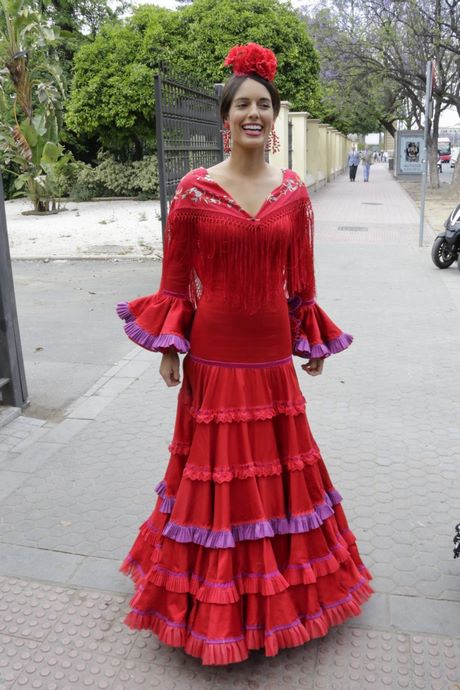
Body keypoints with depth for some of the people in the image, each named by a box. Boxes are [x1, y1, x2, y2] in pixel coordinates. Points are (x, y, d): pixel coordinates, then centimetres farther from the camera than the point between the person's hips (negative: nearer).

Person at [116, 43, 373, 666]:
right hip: (214, 352, -3)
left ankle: (278, 575, 41)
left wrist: (312, 341, 12)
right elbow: (176, 279, -2)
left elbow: (301, 278, 9)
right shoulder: (194, 191, -7)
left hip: (272, 351, 3)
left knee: (279, 461, 15)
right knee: (217, 465, 9)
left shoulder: (294, 192, 2)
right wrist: (169, 347, -5)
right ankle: (216, 596, 33)